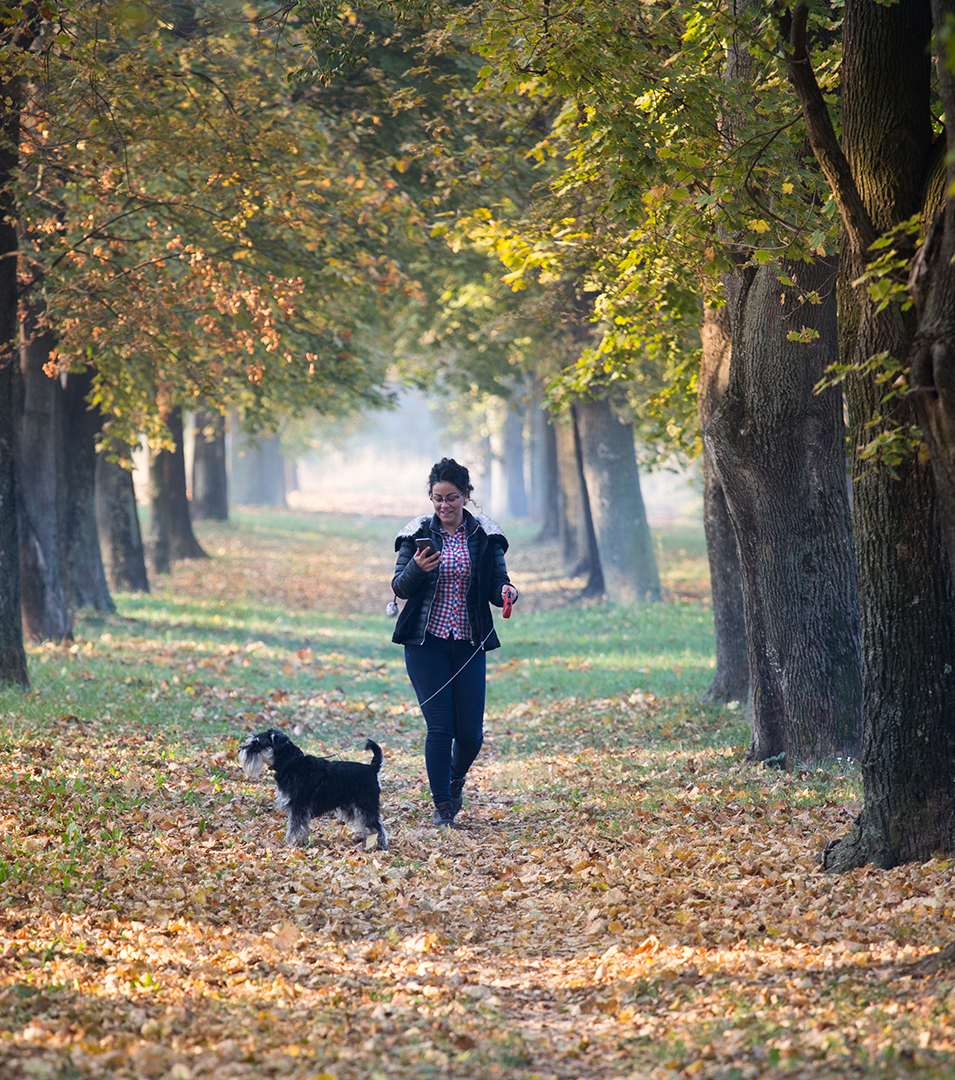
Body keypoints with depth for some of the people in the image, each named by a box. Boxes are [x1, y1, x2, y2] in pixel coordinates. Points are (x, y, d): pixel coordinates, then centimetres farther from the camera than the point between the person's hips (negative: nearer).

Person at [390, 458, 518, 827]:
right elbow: (400, 588, 1)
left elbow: (496, 585, 5)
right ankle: (442, 805, 5)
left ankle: (456, 779, 32)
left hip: (469, 644, 1)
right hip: (426, 643, -1)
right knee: (439, 726, -7)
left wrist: (506, 591, -18)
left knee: (470, 731, 0)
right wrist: (416, 569, -20)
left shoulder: (484, 536, 3)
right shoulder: (418, 533, 1)